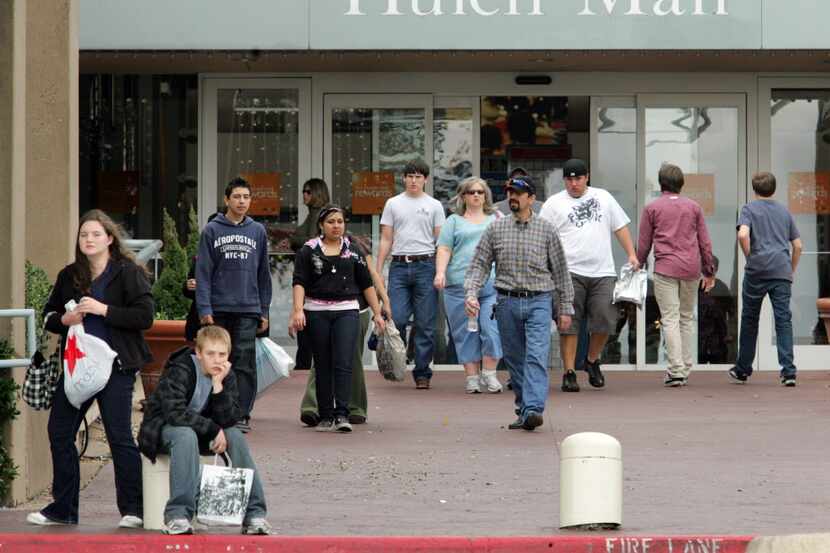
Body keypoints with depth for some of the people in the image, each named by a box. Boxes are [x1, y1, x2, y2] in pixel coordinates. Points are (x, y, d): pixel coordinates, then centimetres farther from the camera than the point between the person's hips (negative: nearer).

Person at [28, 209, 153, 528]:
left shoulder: (128, 272, -5)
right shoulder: (69, 276, 12)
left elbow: (145, 316, -13)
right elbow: (49, 315, 20)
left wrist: (104, 310, -19)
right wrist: (64, 320, -3)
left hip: (115, 366, -6)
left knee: (119, 436, -5)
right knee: (59, 431, 6)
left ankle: (133, 510, 4)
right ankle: (63, 508, 16)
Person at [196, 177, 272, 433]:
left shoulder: (257, 232, 10)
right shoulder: (212, 230, 3)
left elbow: (264, 274, 13)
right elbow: (203, 272, -1)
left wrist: (264, 311, 9)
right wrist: (204, 309, -8)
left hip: (248, 309, 1)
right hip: (218, 309, -1)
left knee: (244, 363, -6)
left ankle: (242, 414, -5)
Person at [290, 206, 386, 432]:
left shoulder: (352, 250, 10)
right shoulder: (309, 250, 4)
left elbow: (366, 284, 13)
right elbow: (299, 282, -5)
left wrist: (377, 313, 10)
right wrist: (298, 310, -19)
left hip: (347, 311, 0)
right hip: (317, 313, 0)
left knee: (343, 363, -12)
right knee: (323, 366, 6)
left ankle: (342, 414, -16)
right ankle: (326, 417, 12)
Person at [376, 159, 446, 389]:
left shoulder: (434, 206, 8)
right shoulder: (393, 204, 12)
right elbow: (386, 240, 11)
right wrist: (377, 271, 4)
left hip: (425, 266, -1)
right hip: (399, 266, 1)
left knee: (425, 325, 0)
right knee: (396, 319, -9)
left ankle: (422, 373, 6)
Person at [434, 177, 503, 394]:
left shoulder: (496, 220, 20)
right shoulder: (454, 221, 14)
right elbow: (444, 249, 5)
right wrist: (440, 273, -9)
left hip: (492, 284, 1)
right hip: (460, 284, 0)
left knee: (492, 328, -11)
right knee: (466, 333, 0)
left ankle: (489, 374, -1)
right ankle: (472, 377, 4)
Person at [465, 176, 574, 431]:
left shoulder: (547, 230, 4)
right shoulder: (496, 229, 7)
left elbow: (560, 271, 8)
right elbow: (479, 264, 7)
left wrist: (565, 307, 7)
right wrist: (471, 292, -9)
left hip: (539, 302, -2)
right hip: (508, 302, 2)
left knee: (536, 357, -15)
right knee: (515, 360, 7)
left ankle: (533, 410, -26)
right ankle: (523, 410, 16)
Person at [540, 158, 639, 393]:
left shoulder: (603, 197, 15)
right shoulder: (554, 204, 6)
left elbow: (620, 226, 19)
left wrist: (631, 255, 10)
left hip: (603, 272, 2)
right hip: (570, 273, -2)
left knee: (605, 321, -3)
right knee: (569, 325, -4)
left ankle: (592, 360, 21)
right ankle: (569, 372, 1)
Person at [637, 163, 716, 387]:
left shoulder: (652, 208, 3)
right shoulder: (693, 207, 10)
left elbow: (644, 244, 4)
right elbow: (704, 242, 10)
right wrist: (709, 271, 17)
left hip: (665, 269, -3)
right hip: (691, 268, 3)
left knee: (670, 319, -4)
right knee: (687, 317, 13)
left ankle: (676, 370, -13)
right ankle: (686, 368, 12)